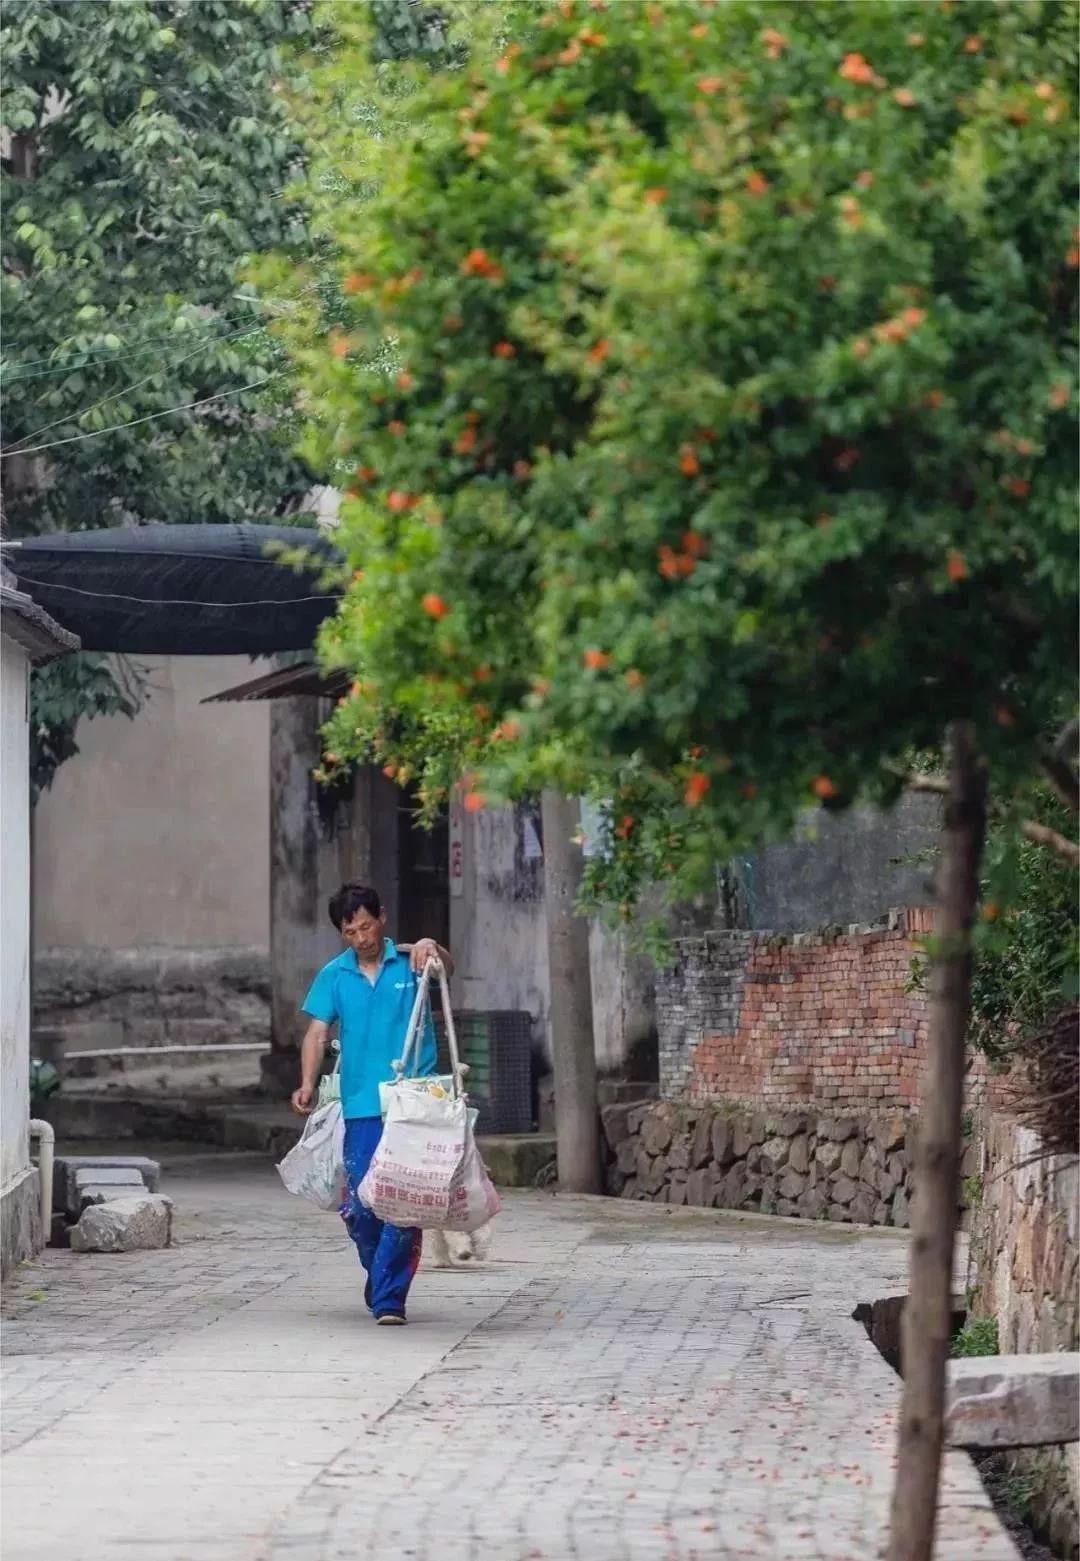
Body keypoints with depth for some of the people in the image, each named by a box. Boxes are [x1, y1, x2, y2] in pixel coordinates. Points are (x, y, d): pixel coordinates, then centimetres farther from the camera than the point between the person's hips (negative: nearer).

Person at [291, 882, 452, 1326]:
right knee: (358, 1205, 2)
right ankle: (379, 1273, 29)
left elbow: (444, 967, -17)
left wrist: (432, 949, -41)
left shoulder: (409, 962, 2)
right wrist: (308, 1083, -12)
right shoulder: (334, 975, 8)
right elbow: (318, 1032, 4)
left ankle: (389, 1297, -2)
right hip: (361, 1106, 2)